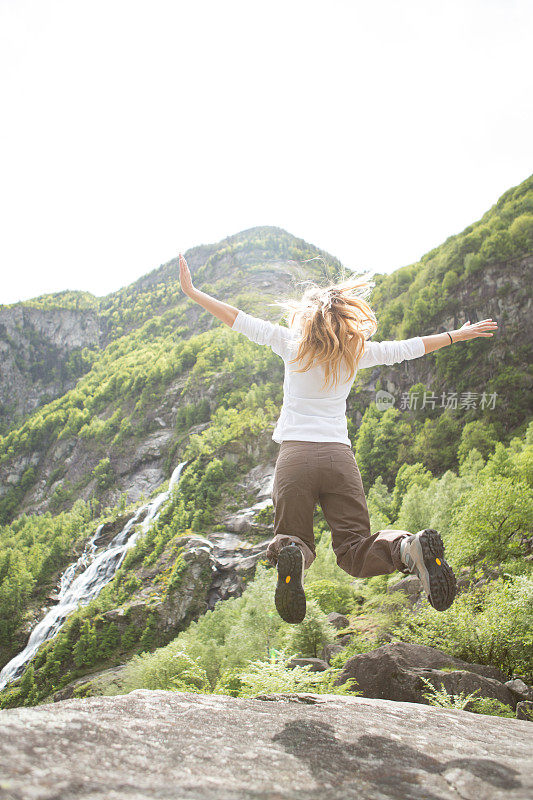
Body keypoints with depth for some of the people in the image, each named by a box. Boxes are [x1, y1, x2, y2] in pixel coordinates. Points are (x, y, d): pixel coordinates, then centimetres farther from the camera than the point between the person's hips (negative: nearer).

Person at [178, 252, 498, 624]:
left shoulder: (291, 343, 5)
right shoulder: (357, 351, 10)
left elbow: (239, 319, 9)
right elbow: (407, 348, 21)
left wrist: (192, 290, 20)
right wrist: (458, 335, 36)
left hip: (295, 454, -1)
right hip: (340, 456, 2)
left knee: (293, 539, 10)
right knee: (354, 552, 5)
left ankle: (293, 556, -28)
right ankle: (410, 548, -26)